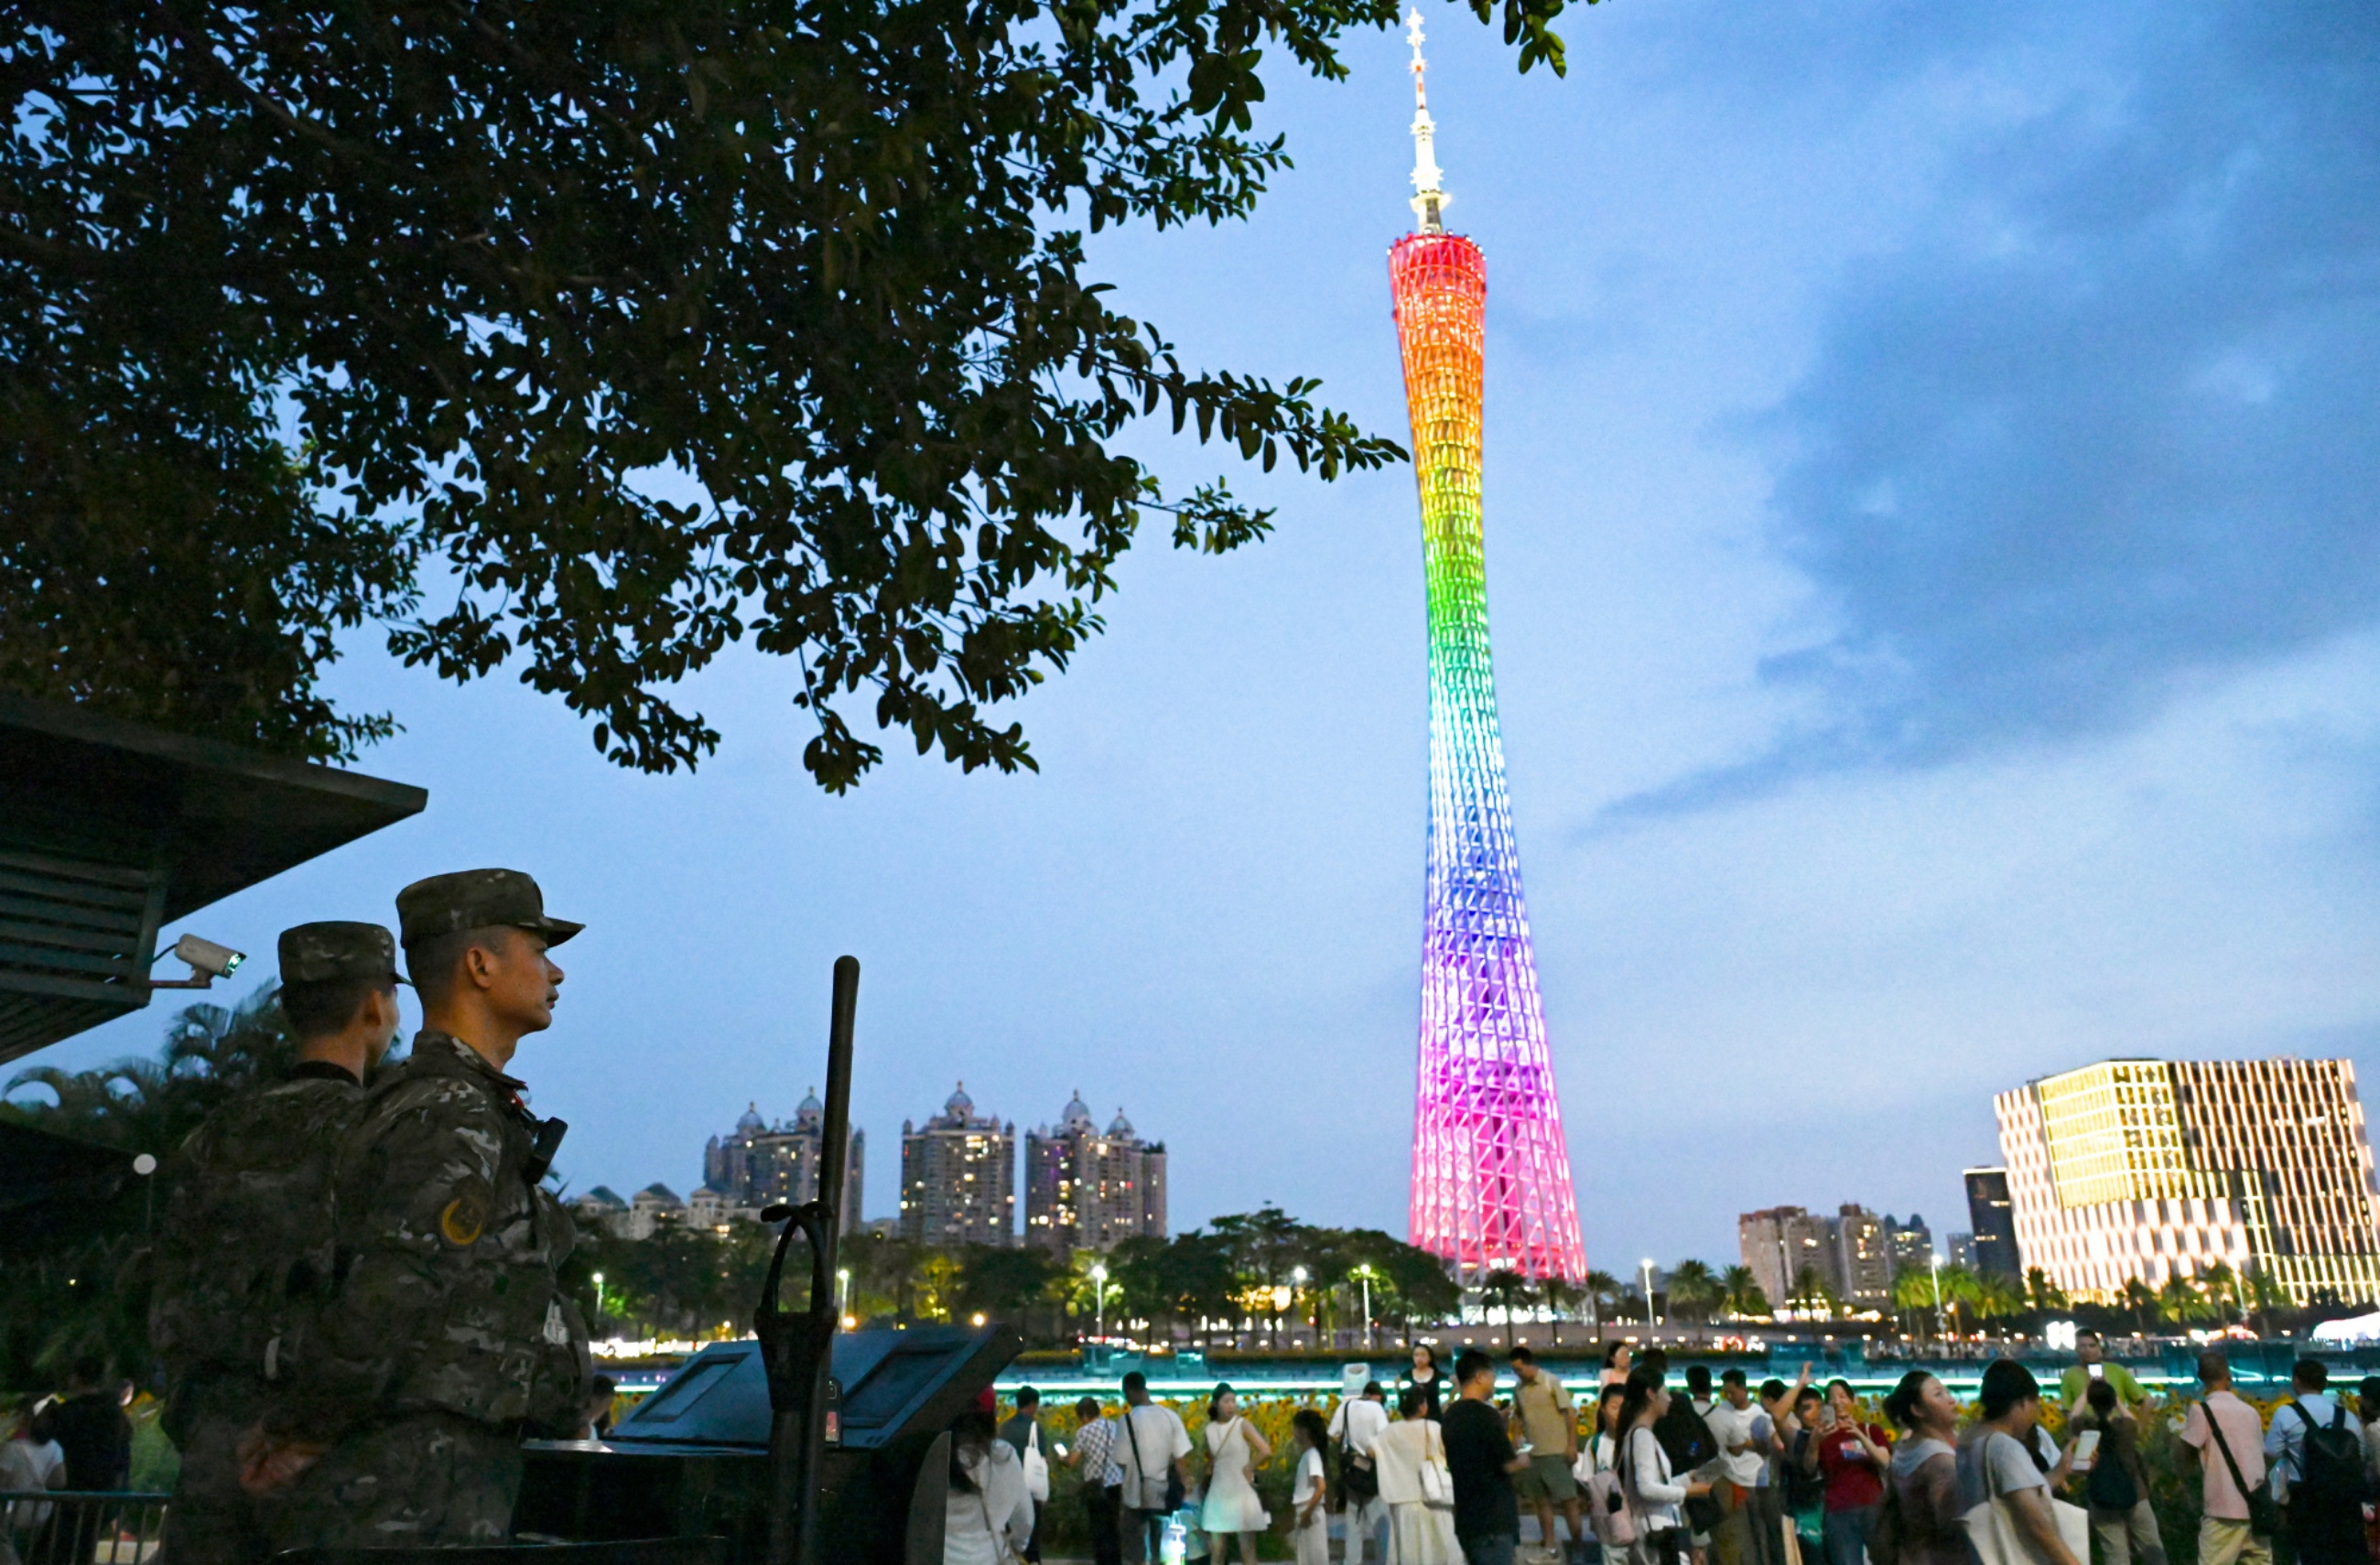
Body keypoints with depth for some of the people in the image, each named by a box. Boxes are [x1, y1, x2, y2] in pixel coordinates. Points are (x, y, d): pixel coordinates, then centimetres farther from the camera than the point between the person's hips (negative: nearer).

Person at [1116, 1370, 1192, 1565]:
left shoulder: (1129, 1419, -13)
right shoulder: (1171, 1416, -1)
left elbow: (1122, 1461, -11)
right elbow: (1181, 1458, -1)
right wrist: (1182, 1487, 9)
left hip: (1138, 1494, -4)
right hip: (1165, 1494, 4)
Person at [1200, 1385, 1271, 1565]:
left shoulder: (1242, 1425, -8)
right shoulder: (1210, 1429, 4)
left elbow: (1266, 1452, -15)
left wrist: (1248, 1468, -8)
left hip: (1241, 1493, -4)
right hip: (1218, 1495, 4)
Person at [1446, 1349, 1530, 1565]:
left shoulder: (1449, 1417, 8)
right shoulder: (1487, 1415, -16)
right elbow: (1509, 1464, -16)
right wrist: (1523, 1461, 5)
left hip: (1464, 1516, 8)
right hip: (1493, 1518, -8)